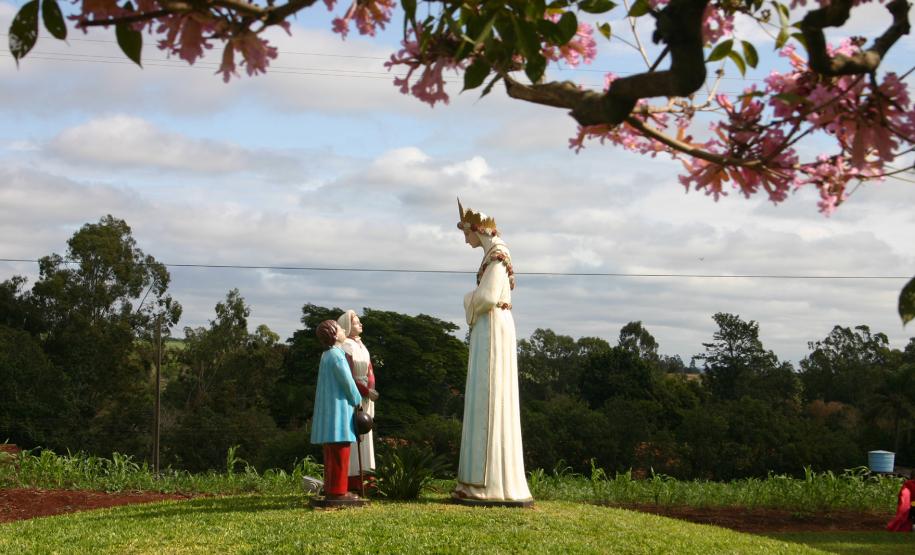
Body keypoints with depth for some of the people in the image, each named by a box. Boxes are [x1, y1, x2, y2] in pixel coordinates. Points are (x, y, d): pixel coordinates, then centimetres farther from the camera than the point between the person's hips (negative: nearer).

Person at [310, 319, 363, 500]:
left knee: (332, 453, 11)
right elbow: (348, 382, -13)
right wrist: (358, 401, 2)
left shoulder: (327, 355, 15)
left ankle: (331, 489, 14)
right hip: (338, 407, -9)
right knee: (340, 451, -7)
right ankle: (337, 490, -8)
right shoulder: (336, 356, -14)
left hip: (329, 409, 9)